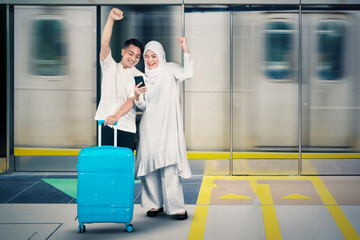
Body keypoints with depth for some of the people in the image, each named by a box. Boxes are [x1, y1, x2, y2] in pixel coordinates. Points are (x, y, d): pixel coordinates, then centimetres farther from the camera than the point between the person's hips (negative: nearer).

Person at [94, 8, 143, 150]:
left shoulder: (139, 77, 6)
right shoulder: (110, 66, 10)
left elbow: (132, 100, -7)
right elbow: (104, 44, -6)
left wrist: (116, 116, -25)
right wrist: (111, 19, -20)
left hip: (126, 127, 0)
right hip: (105, 124, 1)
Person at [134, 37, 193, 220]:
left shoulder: (170, 70, 2)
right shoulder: (144, 76, 14)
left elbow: (187, 74, -19)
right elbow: (143, 105, 12)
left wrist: (185, 49, -23)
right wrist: (137, 97, -10)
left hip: (168, 125, -4)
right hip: (149, 126, 5)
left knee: (169, 166, -10)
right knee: (149, 164, 3)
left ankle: (176, 206, -4)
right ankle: (156, 204, 14)